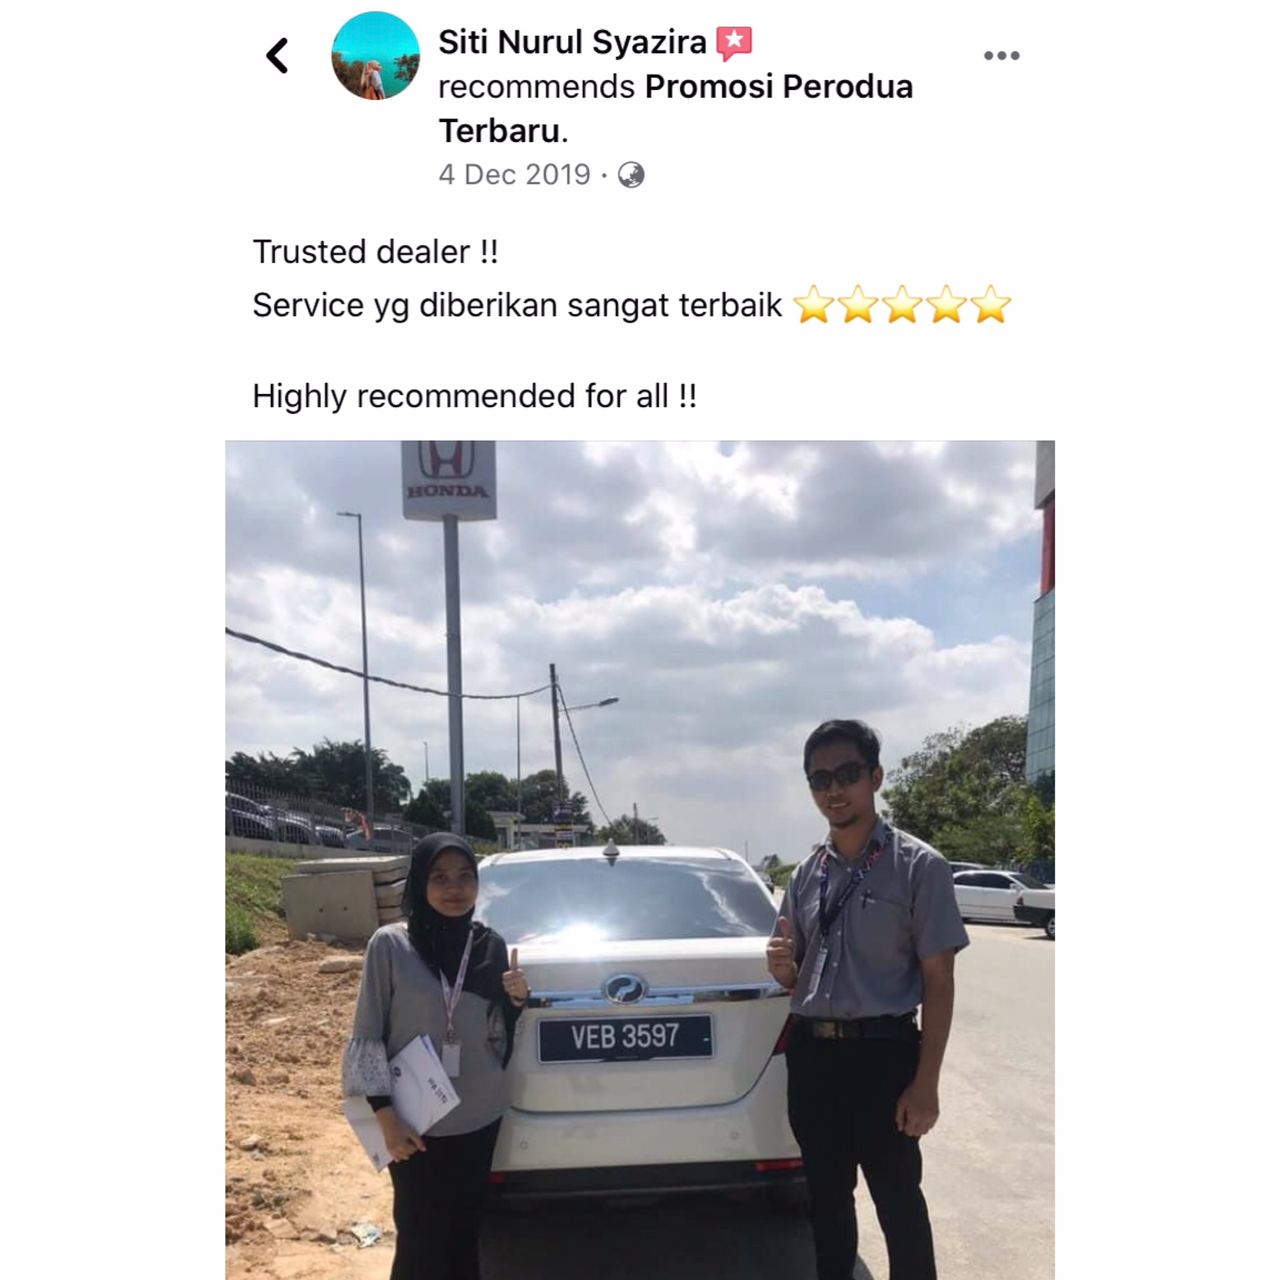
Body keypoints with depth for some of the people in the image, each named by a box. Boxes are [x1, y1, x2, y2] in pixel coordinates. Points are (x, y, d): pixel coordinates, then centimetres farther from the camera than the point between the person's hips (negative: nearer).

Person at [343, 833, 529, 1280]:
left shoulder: (491, 946, -2)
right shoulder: (389, 945, -12)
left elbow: (501, 1041, 7)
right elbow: (366, 1036, -7)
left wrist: (516, 1001, -12)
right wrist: (385, 1115, -11)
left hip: (479, 1118, 3)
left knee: (464, 1230, 15)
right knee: (420, 1236, 6)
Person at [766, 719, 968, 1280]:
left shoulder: (918, 866, -8)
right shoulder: (806, 873, 8)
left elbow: (938, 982, -8)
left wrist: (925, 1083, -13)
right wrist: (783, 968, -7)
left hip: (883, 1054, -5)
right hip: (810, 1055, 5)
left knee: (897, 1200, 4)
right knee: (826, 1196, 17)